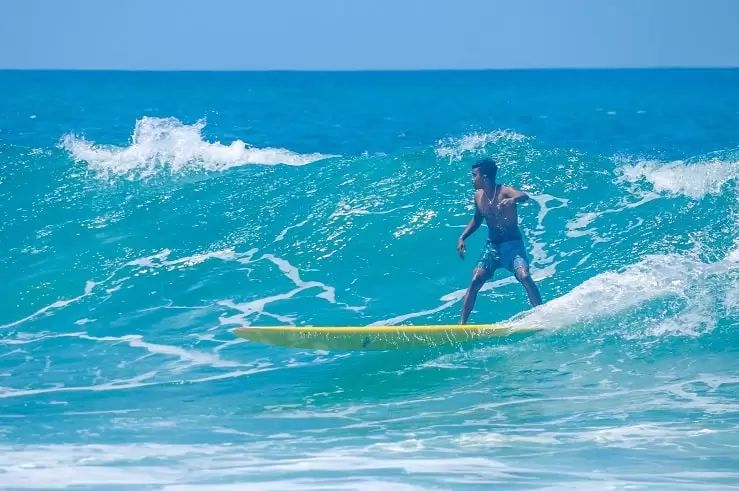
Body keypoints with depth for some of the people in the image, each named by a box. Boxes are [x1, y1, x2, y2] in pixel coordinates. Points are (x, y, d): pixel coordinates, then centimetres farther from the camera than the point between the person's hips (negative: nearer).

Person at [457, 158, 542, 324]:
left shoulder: (504, 192, -16)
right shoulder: (479, 196, 3)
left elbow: (524, 196, -38)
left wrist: (513, 200, -61)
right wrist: (462, 238, 11)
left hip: (512, 245, -5)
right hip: (492, 246, 5)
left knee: (525, 277, -25)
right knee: (475, 281, -10)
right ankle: (462, 323, -7)